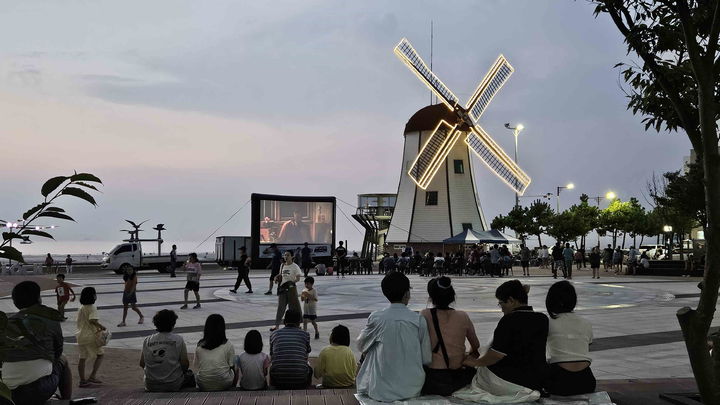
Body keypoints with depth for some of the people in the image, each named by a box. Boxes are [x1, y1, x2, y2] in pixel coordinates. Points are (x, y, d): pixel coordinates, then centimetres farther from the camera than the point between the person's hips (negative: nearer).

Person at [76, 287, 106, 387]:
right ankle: (92, 376, -2)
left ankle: (82, 380, 16)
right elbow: (93, 320, -29)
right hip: (91, 336, -8)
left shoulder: (81, 309, 11)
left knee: (82, 358, 11)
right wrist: (101, 327, -16)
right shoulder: (92, 308, -14)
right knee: (100, 354, 6)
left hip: (81, 336, 8)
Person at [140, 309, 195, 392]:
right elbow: (185, 364, -8)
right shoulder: (178, 340, -9)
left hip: (151, 386, 4)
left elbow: (142, 364, 6)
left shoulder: (147, 340, -1)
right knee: (189, 374, 27)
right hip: (173, 386, -3)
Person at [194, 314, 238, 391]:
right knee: (236, 369, 25)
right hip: (223, 385, -2)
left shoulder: (199, 346, 2)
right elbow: (232, 366, 1)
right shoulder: (228, 346, -5)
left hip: (203, 386, 2)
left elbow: (196, 366, 6)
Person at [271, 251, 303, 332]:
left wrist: (292, 282, -30)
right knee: (280, 307, 5)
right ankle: (277, 325, 8)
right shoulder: (282, 266, 9)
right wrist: (277, 279, 2)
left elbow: (298, 278, -13)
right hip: (282, 288, 5)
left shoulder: (295, 266, -9)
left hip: (291, 288, -5)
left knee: (293, 307, 3)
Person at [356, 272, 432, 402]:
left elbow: (361, 345, 7)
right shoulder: (419, 320, -9)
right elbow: (427, 360, -3)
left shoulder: (376, 318, -10)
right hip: (412, 389, 2)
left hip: (381, 391, -1)